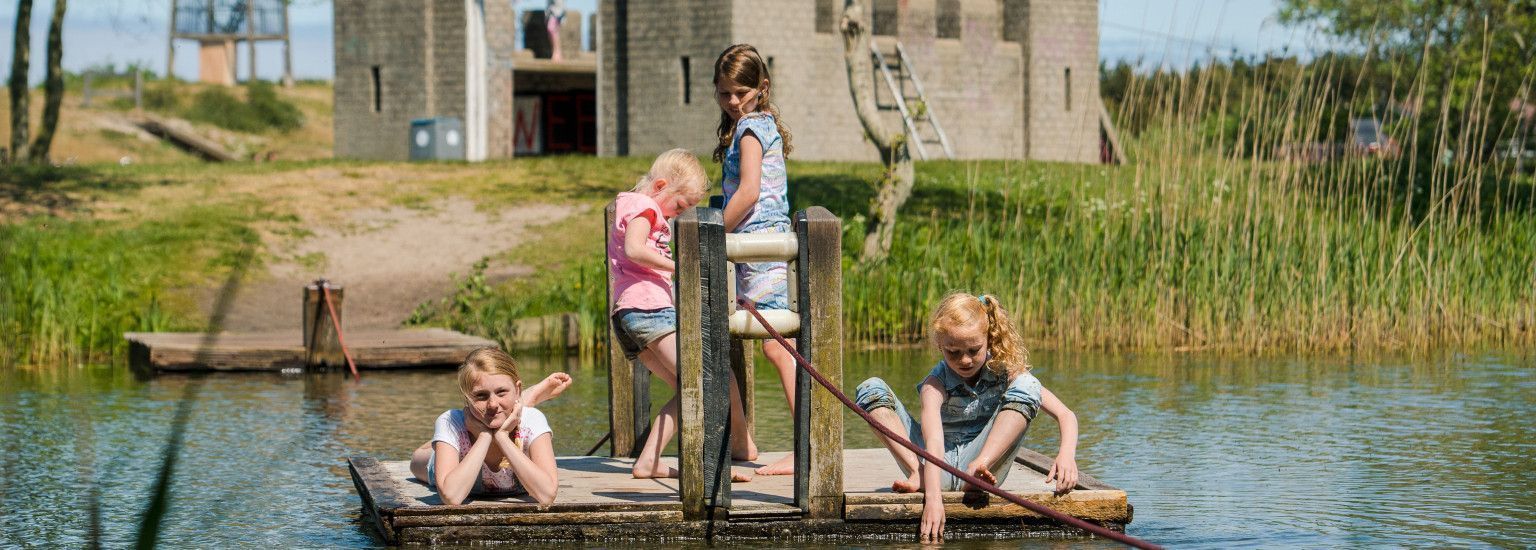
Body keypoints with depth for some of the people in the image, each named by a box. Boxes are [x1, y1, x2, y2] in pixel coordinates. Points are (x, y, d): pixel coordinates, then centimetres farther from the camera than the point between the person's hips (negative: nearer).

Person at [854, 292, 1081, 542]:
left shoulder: (1006, 372, -6)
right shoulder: (935, 384, -12)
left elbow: (1066, 415, -10)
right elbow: (933, 439, -31)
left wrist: (1067, 455, -31)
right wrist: (933, 497, -47)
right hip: (938, 472, 0)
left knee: (1026, 387, -17)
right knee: (871, 390, -14)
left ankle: (979, 466, -33)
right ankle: (918, 474, -29)